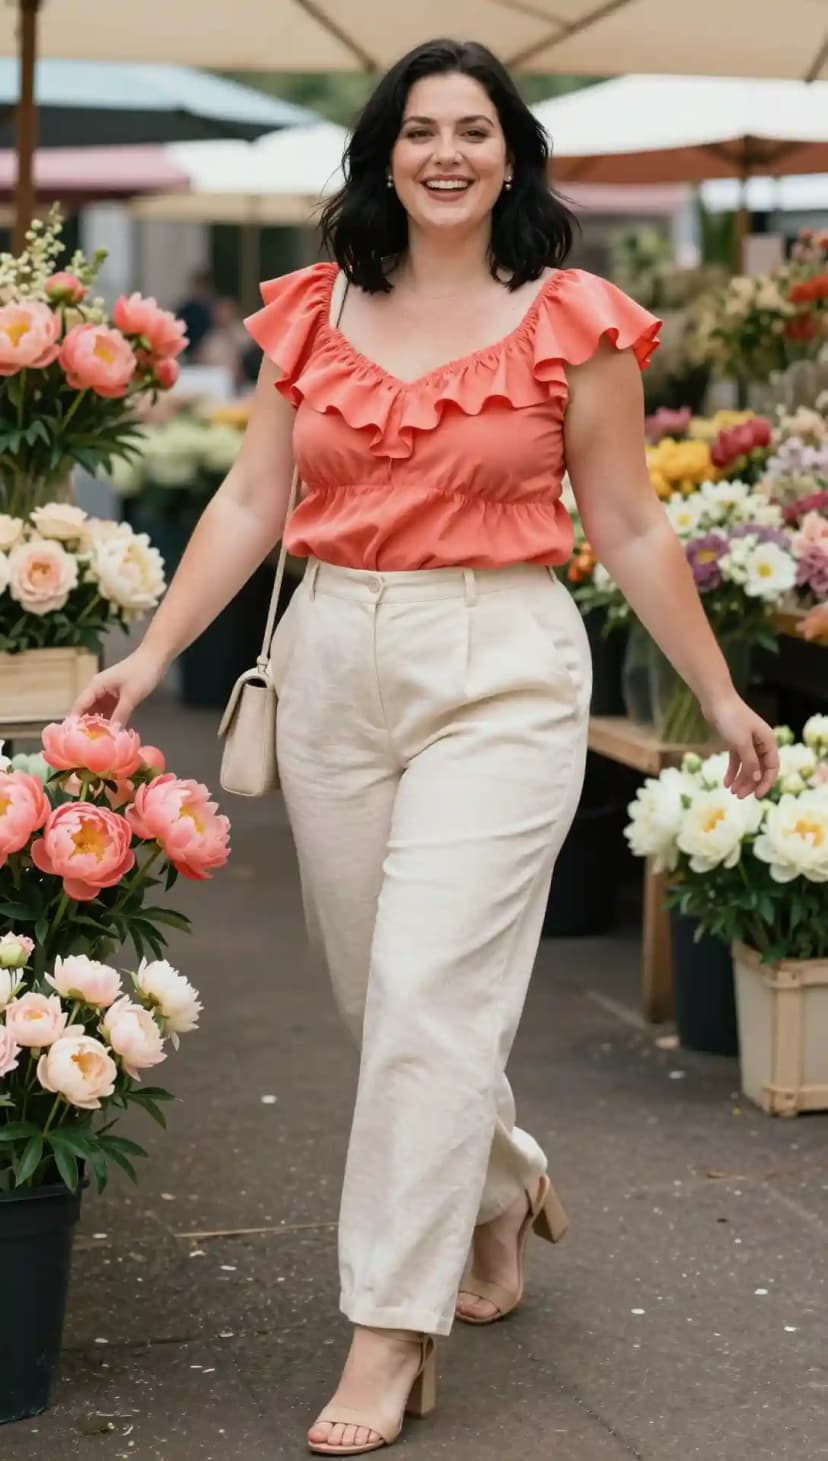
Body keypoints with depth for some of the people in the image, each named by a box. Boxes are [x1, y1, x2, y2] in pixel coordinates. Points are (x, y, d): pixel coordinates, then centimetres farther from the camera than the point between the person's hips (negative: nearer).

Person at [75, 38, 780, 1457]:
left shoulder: (574, 323, 0)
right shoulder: (313, 313, 8)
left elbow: (628, 528, 4)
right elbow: (250, 503, 7)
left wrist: (721, 697, 6)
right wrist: (151, 654, -1)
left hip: (501, 667, -4)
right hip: (335, 661, 4)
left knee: (430, 992, -10)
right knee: (383, 988, 12)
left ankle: (392, 1335, -1)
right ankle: (502, 1191, 40)